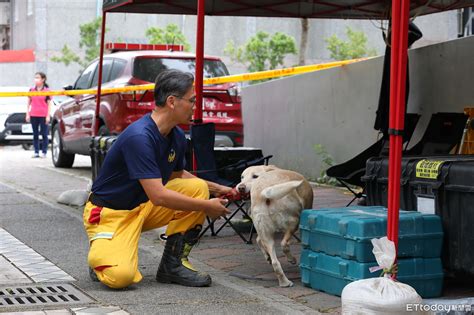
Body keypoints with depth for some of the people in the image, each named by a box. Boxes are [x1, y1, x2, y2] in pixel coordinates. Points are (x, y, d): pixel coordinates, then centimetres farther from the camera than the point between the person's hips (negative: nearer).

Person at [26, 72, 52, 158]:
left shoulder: (47, 91, -1)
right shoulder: (31, 90, 8)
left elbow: (49, 104, -2)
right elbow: (29, 103, 13)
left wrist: (48, 116, -7)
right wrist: (27, 114, 6)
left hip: (43, 115, -3)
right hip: (33, 115, 3)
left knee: (44, 134, 1)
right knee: (35, 134, 6)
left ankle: (44, 152, 6)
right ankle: (36, 152, 10)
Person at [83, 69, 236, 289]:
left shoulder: (177, 136, 0)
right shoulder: (139, 137, -28)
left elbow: (177, 175, 21)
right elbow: (159, 196, -30)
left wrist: (215, 188, 8)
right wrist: (208, 207, -21)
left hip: (145, 206, 8)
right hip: (110, 213, -8)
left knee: (198, 188, -8)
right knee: (120, 276, -31)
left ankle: (174, 263, -1)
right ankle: (102, 256, 6)